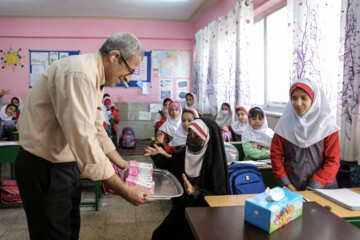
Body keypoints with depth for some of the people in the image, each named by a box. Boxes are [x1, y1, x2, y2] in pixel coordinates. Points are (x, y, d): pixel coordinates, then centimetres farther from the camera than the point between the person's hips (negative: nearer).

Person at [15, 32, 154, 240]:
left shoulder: (95, 78, 6)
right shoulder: (79, 74, -26)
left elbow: (96, 129, 14)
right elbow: (83, 140, -33)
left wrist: (122, 164, 14)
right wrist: (124, 190, -27)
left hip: (67, 162, 9)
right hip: (43, 167, -9)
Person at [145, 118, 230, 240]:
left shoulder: (215, 162, -21)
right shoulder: (186, 154, -4)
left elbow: (219, 198, -19)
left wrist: (195, 191, -35)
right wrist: (163, 155, -3)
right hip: (182, 208, 5)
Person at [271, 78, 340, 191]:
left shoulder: (327, 125, 0)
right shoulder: (285, 123, 1)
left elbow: (333, 161, -1)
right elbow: (276, 156, 4)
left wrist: (313, 186, -8)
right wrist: (286, 184, -5)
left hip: (322, 187, 0)